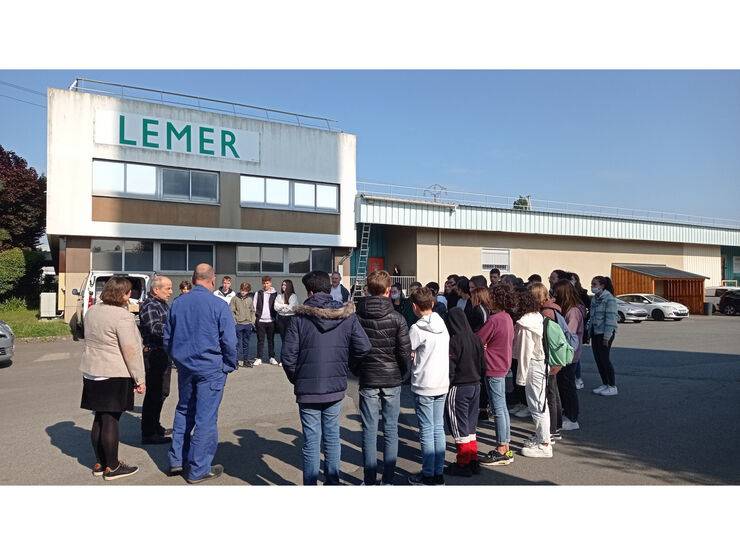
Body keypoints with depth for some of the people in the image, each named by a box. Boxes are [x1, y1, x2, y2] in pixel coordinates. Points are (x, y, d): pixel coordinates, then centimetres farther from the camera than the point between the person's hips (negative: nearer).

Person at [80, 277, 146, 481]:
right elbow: (131, 351, -18)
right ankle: (111, 467, 10)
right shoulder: (123, 316, -18)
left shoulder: (92, 311, 9)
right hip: (115, 375, -8)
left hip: (91, 372, 8)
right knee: (110, 420, 0)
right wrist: (140, 379, -12)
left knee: (99, 418, 15)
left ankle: (99, 463, 25)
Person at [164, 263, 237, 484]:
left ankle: (177, 461, 27)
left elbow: (167, 337, 13)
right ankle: (198, 469, 11)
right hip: (211, 368, -6)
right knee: (205, 417, 2)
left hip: (184, 367, 6)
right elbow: (229, 341, -11)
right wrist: (230, 366, 3)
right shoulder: (218, 305, -13)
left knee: (183, 412, 21)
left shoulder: (177, 303, 5)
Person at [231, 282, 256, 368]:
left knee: (246, 343, 10)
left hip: (248, 324, 3)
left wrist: (252, 322, 6)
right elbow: (231, 311, -2)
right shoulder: (235, 299, 0)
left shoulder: (250, 299, 10)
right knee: (238, 343, -3)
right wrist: (234, 321, -10)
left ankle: (246, 360, 16)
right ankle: (239, 360, 1)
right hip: (238, 324, -3)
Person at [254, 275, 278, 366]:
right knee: (260, 340, 3)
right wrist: (255, 318, 0)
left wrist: (276, 318, -2)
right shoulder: (258, 293, 6)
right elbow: (254, 307, 7)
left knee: (271, 340, 8)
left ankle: (272, 357, 16)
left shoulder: (275, 294, 4)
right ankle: (259, 358, 8)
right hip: (260, 321, 0)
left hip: (271, 321, 0)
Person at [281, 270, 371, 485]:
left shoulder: (300, 317, -11)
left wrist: (295, 379, 6)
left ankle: (310, 484, 15)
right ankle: (332, 481, 28)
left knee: (311, 442, 6)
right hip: (336, 387, 3)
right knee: (332, 437, 17)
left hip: (307, 389, -3)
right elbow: (364, 347, -6)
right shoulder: (347, 316, -3)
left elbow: (288, 356, -11)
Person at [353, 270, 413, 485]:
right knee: (391, 431, 9)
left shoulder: (357, 317, -5)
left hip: (367, 381, 1)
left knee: (369, 431, 7)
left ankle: (370, 481, 14)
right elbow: (405, 352, -9)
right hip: (392, 381, -1)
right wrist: (403, 375, 7)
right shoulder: (397, 318, -9)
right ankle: (388, 480, 14)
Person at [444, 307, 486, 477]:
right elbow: (482, 365, 10)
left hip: (458, 388, -7)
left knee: (459, 427, 3)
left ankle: (463, 464, 9)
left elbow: (450, 368, -17)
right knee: (470, 425, 16)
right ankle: (473, 461, 22)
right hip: (475, 386, 7)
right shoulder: (476, 339, 3)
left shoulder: (453, 341, -17)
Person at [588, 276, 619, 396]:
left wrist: (607, 336, -19)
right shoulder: (595, 299, 13)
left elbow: (610, 318, -17)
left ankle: (613, 387, 6)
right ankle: (605, 384, 20)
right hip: (595, 332, 8)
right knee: (598, 359, 10)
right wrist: (590, 331, 16)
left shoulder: (609, 299, -13)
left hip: (605, 333, -8)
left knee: (605, 359, -5)